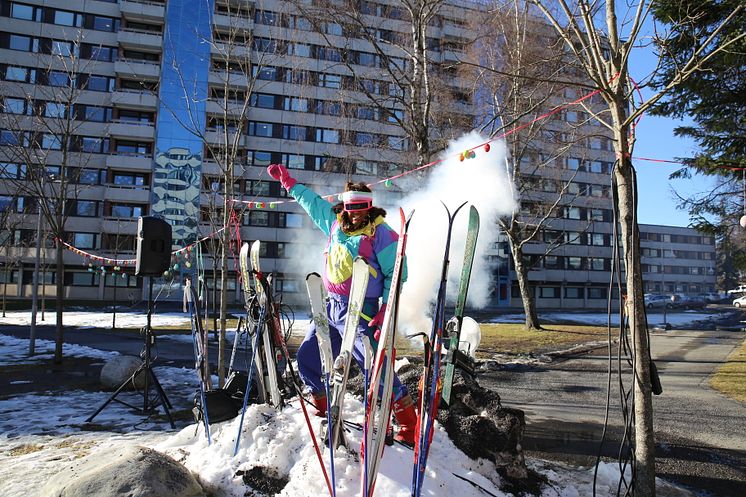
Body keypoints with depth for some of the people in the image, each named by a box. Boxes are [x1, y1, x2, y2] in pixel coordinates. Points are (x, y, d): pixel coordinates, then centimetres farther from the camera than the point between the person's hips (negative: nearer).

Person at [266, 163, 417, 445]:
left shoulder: (381, 233, -9)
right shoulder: (336, 223, 9)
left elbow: (397, 272, -9)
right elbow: (313, 202, 26)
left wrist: (386, 309, -17)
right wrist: (288, 182, 33)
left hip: (359, 312, -7)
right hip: (331, 307, 7)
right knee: (307, 358, 14)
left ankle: (409, 426, -2)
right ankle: (322, 409, 35)